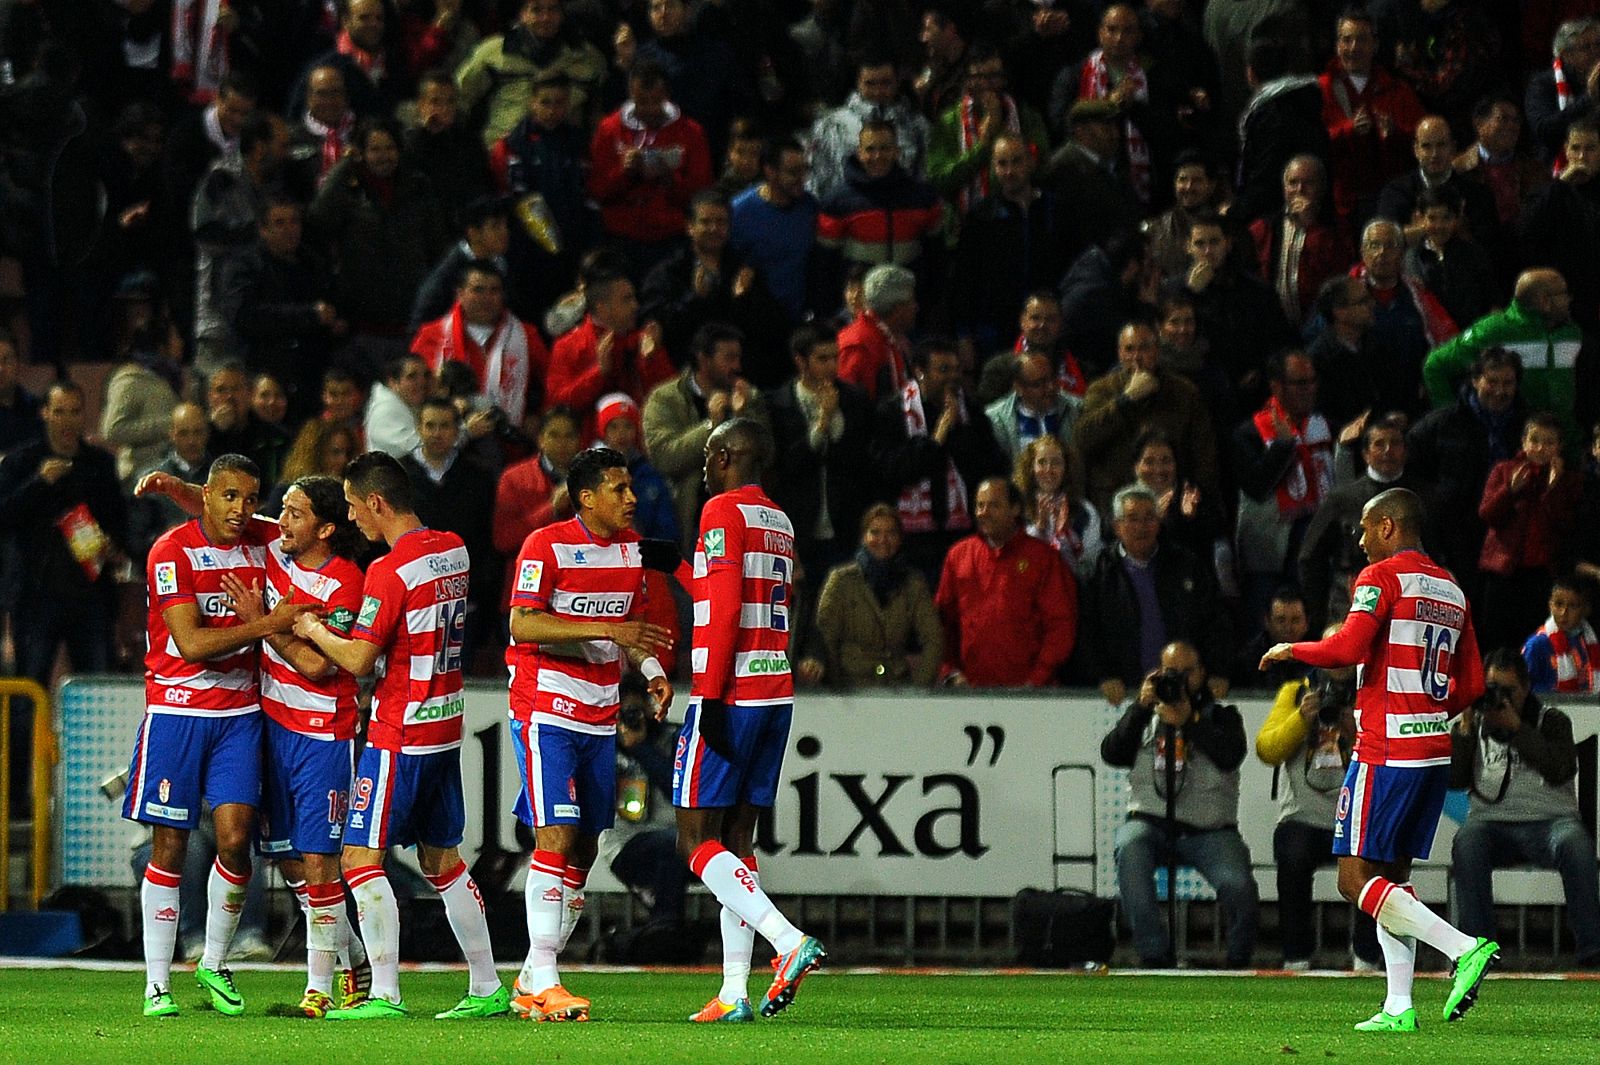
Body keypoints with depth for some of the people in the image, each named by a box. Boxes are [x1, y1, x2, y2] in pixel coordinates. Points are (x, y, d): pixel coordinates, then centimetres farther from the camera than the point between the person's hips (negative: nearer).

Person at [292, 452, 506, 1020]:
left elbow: (358, 659, -17)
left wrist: (313, 630, 1)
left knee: (360, 856, -6)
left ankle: (385, 993, -12)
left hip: (400, 733, -8)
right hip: (447, 728, 8)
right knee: (442, 859, 15)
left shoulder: (389, 571, -17)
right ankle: (487, 988, 17)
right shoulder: (454, 551, 9)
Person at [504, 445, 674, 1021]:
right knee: (556, 837, -16)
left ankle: (530, 983, 15)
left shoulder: (630, 547, 11)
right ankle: (543, 982, -16)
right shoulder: (547, 545, -12)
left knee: (584, 849, 7)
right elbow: (522, 625, -20)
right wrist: (608, 629, -26)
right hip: (546, 709, -8)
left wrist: (652, 670, 4)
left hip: (600, 715, 8)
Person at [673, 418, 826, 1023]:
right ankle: (735, 992, 4)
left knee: (696, 841, -5)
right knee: (737, 839, 9)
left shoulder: (723, 512, -9)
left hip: (729, 695, -8)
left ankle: (790, 942, -21)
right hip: (777, 695, 8)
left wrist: (711, 695, -19)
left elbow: (724, 606, -17)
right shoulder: (780, 523, 17)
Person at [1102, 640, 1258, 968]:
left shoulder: (1221, 716, 14)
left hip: (1209, 829, -1)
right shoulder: (1144, 717, 19)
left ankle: (1239, 959, 3)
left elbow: (1229, 757, -6)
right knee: (1129, 848, -36)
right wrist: (1141, 706, -4)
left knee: (1237, 885, -28)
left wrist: (1189, 721, -12)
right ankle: (1153, 954, -28)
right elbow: (1112, 753, 3)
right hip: (1151, 821, 1)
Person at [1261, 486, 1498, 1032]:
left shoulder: (1382, 576, -8)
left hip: (1385, 751, -8)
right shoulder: (1451, 588, 16)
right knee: (1393, 877, 12)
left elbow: (1349, 646, -21)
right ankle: (1398, 1007, 3)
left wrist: (1291, 650, -5)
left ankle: (1464, 948, -21)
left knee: (1357, 879, -6)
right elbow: (1471, 685, 16)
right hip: (1436, 751, 8)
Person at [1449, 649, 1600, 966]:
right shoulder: (1472, 727, 15)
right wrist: (1466, 727, -5)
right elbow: (1454, 779, 2)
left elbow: (1559, 770, -10)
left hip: (1549, 821, -1)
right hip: (1492, 823, 1)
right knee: (1466, 842, -35)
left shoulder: (1552, 722, 9)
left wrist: (1516, 728, -13)